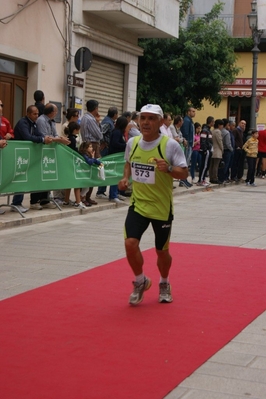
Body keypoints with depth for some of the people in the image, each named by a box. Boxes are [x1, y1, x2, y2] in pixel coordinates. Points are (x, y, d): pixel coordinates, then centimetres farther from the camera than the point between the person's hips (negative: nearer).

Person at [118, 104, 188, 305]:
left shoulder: (170, 145, -15)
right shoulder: (132, 143, -1)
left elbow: (184, 173, -12)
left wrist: (168, 169, -31)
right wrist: (125, 178, 0)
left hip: (162, 207, -3)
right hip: (138, 204, 3)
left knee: (162, 251, 10)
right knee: (130, 244, -14)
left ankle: (164, 284, 40)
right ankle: (141, 281, 13)